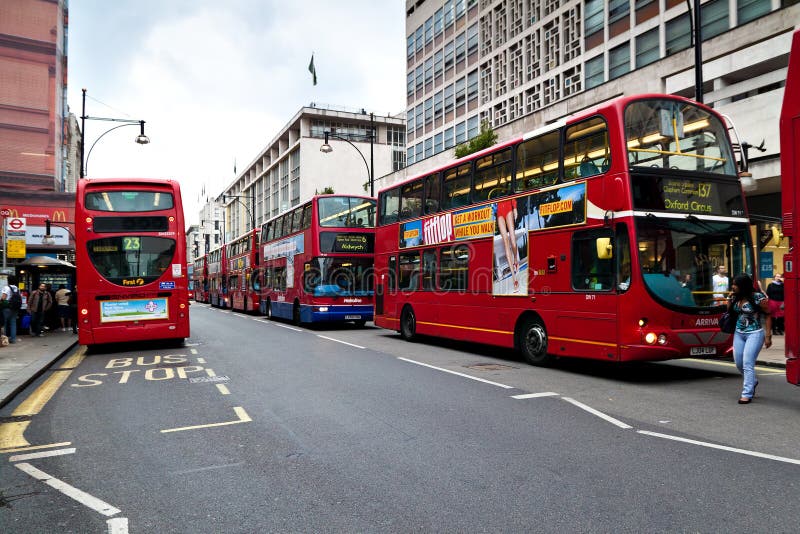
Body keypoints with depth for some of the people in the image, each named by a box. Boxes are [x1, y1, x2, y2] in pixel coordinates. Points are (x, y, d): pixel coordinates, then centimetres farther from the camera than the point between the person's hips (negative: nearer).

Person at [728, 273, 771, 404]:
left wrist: (768, 336, -11)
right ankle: (752, 382, 39)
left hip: (754, 333, -7)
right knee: (739, 363, 11)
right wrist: (730, 299, -3)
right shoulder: (736, 298, 5)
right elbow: (729, 311, 13)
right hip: (738, 333, 7)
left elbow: (768, 315, -8)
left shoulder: (758, 297, -12)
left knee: (747, 363, -12)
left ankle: (747, 394, -6)